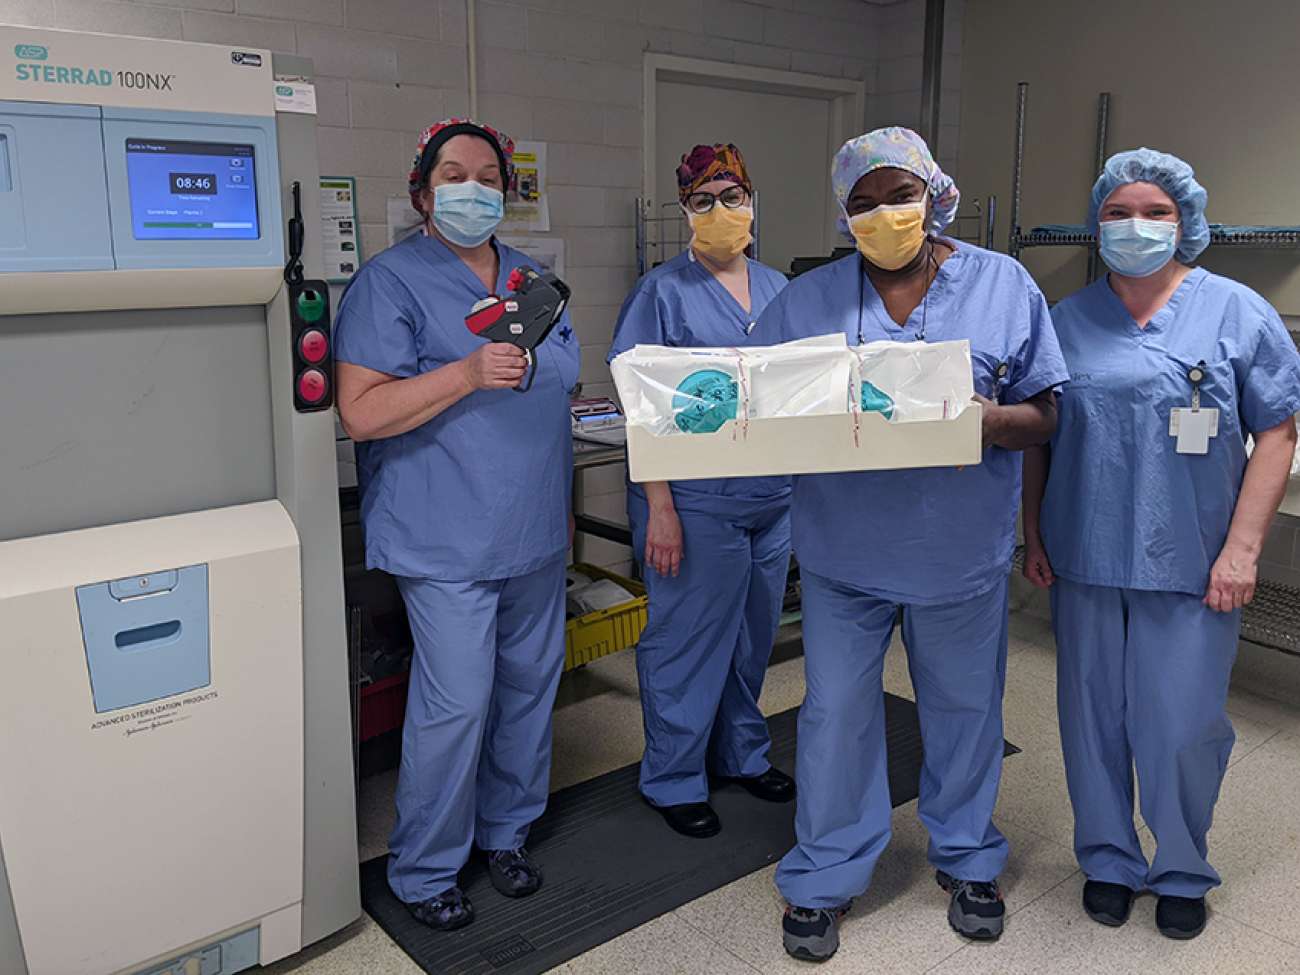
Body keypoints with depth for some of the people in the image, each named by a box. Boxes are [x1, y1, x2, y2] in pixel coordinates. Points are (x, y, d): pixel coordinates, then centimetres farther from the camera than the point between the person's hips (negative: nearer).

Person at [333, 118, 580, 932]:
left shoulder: (531, 280, 14)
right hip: (449, 542, -7)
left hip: (535, 534, 7)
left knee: (530, 687, 14)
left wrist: (563, 507, 20)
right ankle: (425, 872, 17)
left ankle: (507, 831, 34)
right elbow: (361, 411, -15)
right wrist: (468, 373, -25)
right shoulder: (392, 282, -7)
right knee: (454, 704, -4)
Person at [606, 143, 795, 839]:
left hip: (775, 498, 6)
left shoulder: (777, 288, 11)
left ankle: (742, 752, 38)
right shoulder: (664, 292, -7)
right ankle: (673, 780, 23)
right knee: (689, 639, 5)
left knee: (753, 635, 18)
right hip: (698, 502, -6)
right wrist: (659, 508, -17)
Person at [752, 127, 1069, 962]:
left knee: (965, 709, 17)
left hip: (963, 553, 0)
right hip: (845, 550, 0)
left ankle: (969, 860, 41)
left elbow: (1044, 416, -2)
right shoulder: (805, 302, 0)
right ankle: (825, 878, 28)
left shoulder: (1005, 286, -2)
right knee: (836, 714, 8)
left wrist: (986, 418, -23)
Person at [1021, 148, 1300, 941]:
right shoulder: (1068, 321, 7)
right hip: (1086, 559, 2)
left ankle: (1183, 872, 28)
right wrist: (1035, 535, 6)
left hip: (1190, 566, -2)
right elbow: (1037, 434, 11)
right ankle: (1107, 859, 32)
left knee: (1181, 726, 3)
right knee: (1094, 717, 11)